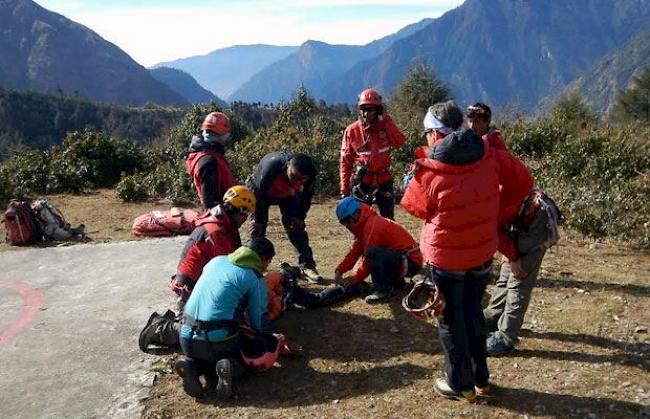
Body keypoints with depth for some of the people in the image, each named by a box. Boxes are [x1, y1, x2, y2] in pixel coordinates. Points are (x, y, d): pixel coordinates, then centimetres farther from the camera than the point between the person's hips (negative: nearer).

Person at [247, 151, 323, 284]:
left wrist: (299, 217, -6)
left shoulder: (310, 173, -29)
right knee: (257, 229, -11)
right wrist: (258, 219, -21)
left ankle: (308, 266, 4)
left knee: (296, 228, -3)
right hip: (260, 190, -3)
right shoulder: (271, 164, -42)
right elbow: (258, 191, -29)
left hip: (287, 195, 3)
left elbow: (306, 195, -7)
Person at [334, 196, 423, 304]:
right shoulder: (364, 225, 11)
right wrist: (339, 271, 0)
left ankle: (384, 289, -14)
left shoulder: (373, 225, -19)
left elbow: (369, 255, -19)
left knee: (372, 253, -30)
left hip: (411, 262, -10)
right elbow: (355, 251, 9)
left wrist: (356, 279, -8)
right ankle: (396, 280, 17)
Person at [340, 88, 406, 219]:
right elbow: (345, 162, -2)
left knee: (389, 221, 11)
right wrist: (344, 190, -4)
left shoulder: (384, 126, -1)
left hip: (383, 180, 1)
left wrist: (386, 120, -16)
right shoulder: (351, 131, -5)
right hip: (362, 181, -1)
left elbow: (400, 142, -19)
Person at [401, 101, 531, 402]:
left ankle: (461, 385, 25)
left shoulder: (431, 172, -19)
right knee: (473, 313, 22)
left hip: (447, 257, -5)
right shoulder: (488, 155, -7)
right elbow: (519, 178, 6)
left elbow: (415, 207, -4)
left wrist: (413, 181, 14)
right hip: (483, 252, 5)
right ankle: (481, 378, 35)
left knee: (451, 320, 13)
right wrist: (494, 211, 12)